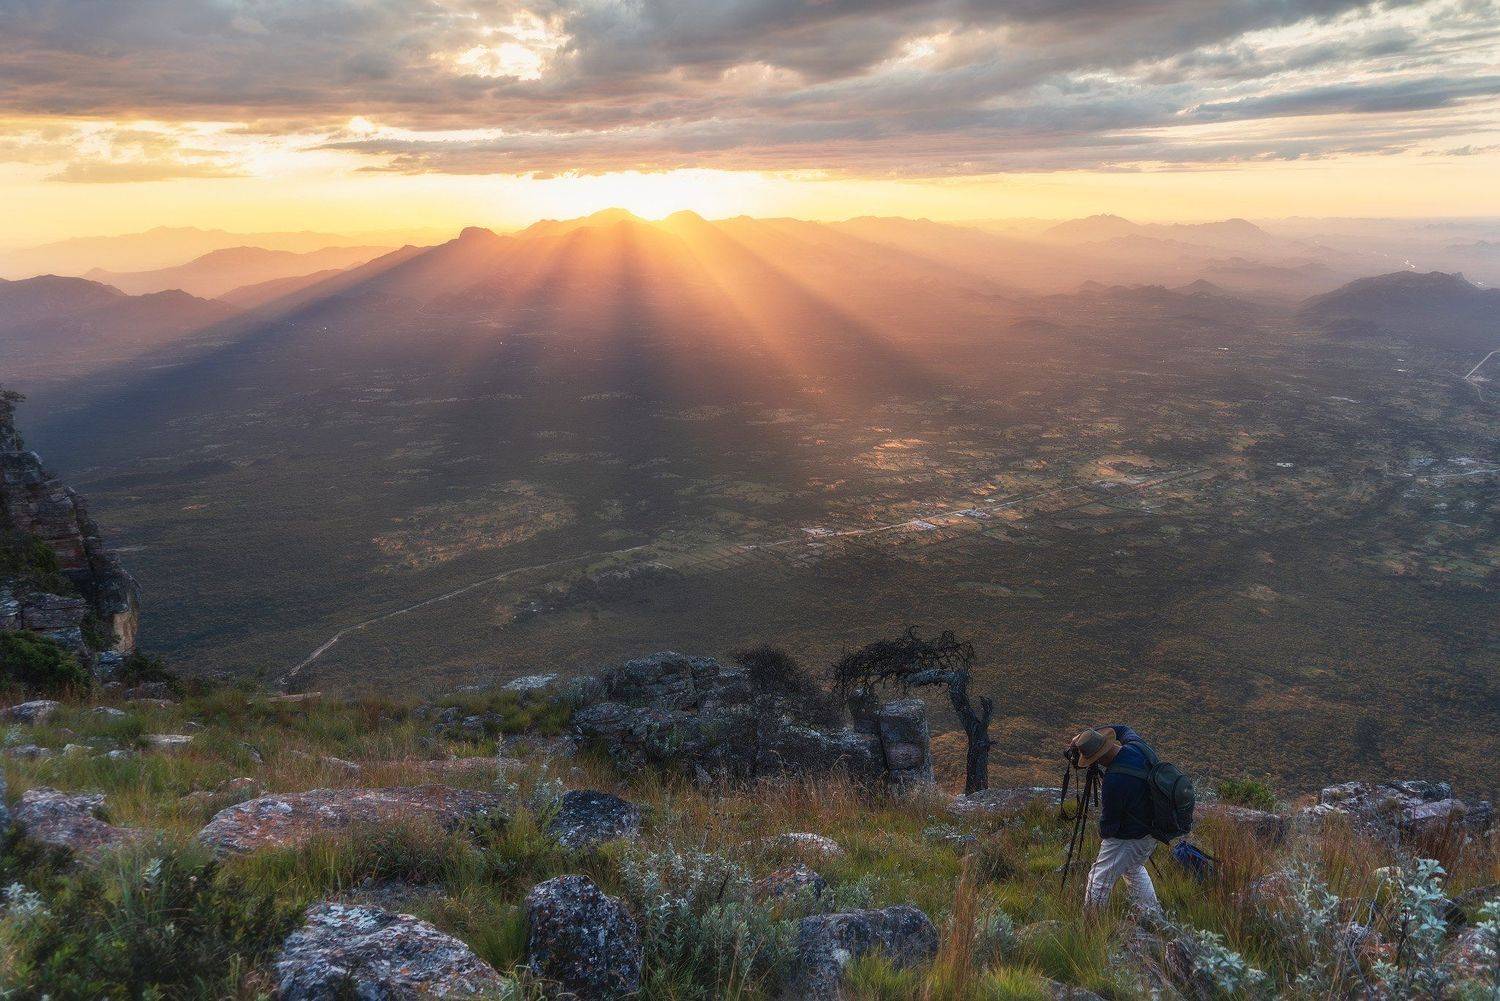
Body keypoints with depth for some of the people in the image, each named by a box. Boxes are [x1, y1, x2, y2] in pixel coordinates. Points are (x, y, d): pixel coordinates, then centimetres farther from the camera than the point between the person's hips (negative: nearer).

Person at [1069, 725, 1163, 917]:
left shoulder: (1113, 783, -33)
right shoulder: (1136, 746, -12)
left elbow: (1109, 822, -17)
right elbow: (1123, 729, 14)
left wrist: (1103, 836, 5)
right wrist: (1088, 736, 4)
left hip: (1127, 840, -9)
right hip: (1151, 832, 9)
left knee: (1099, 883, 0)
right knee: (1133, 868, 33)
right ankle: (1153, 915, 40)